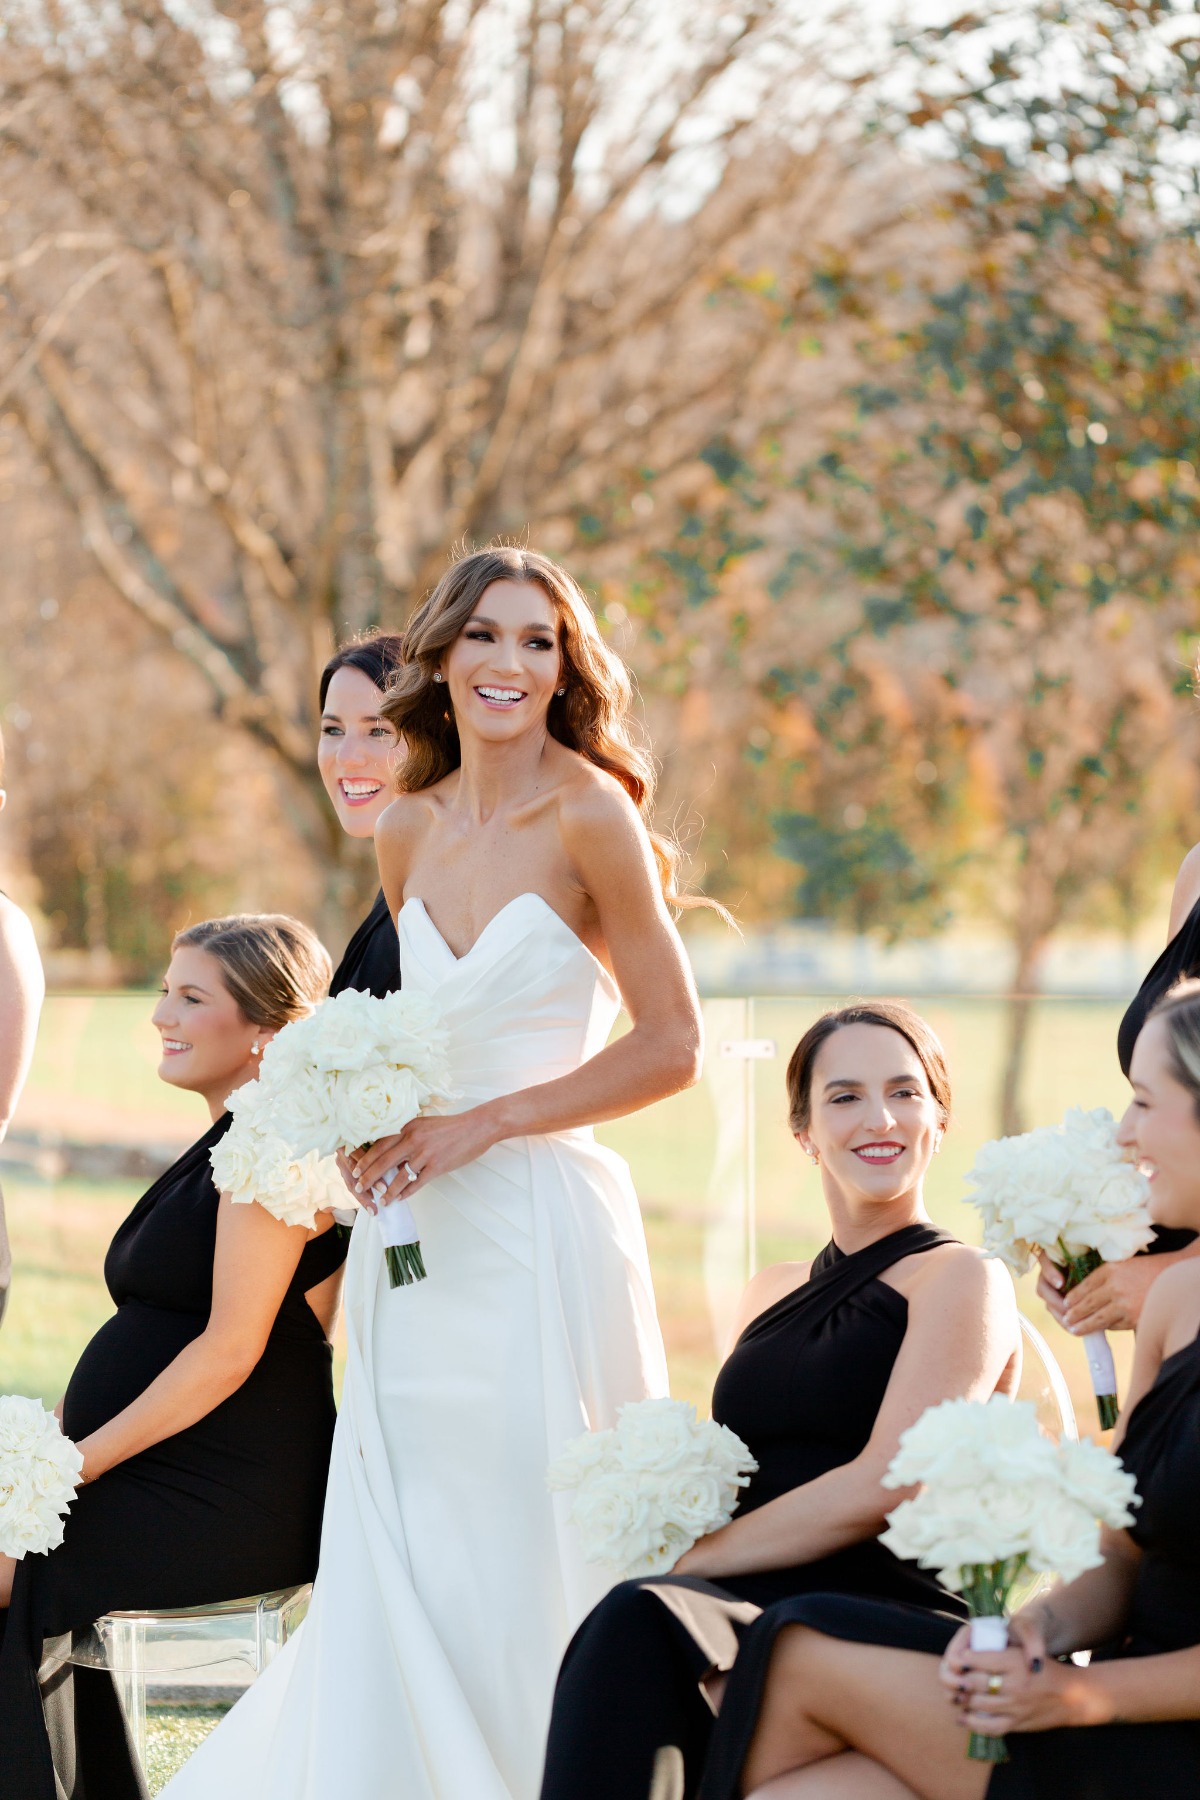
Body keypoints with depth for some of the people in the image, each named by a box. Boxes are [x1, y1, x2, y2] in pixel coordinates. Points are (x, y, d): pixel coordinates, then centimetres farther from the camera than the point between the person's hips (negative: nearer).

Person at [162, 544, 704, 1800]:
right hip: (418, 1229, 6)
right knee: (393, 1574, 6)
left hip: (539, 1225, -5)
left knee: (521, 1561, -2)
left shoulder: (589, 817, -9)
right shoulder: (409, 830, 9)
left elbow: (670, 1047, -9)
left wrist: (479, 1126, -12)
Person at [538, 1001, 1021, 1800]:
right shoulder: (773, 1294, 26)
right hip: (752, 1616, 5)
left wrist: (690, 1561, -4)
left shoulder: (963, 1280, 6)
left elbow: (880, 1486, -7)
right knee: (637, 1622, -33)